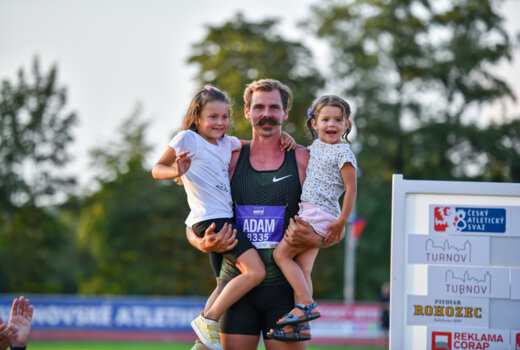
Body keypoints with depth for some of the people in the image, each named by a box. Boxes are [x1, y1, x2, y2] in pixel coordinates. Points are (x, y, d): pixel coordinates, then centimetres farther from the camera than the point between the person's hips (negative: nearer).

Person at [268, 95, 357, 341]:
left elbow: (351, 189, -11)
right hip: (307, 213, 8)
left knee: (281, 253, -13)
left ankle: (306, 305, -14)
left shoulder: (343, 153, -7)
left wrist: (342, 222, -15)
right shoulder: (315, 147, 16)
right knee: (302, 267, 2)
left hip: (321, 214, -8)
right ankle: (302, 325, 0)